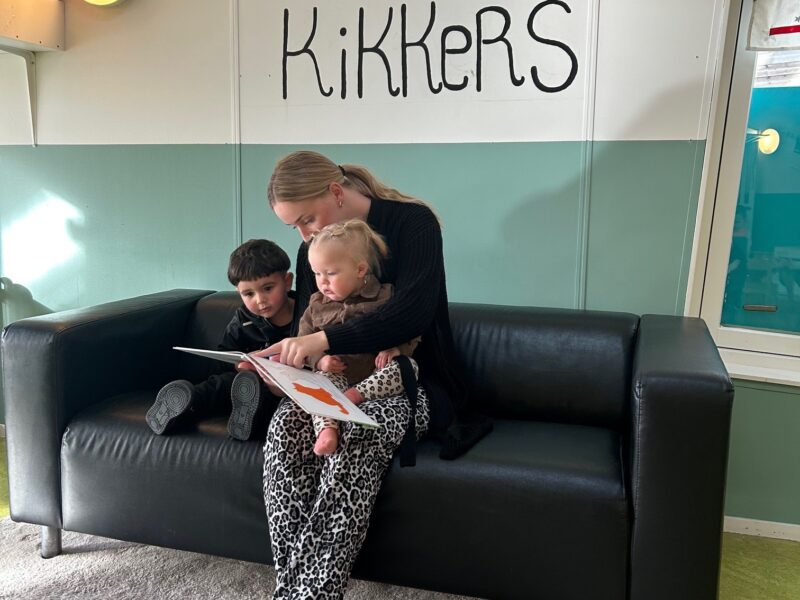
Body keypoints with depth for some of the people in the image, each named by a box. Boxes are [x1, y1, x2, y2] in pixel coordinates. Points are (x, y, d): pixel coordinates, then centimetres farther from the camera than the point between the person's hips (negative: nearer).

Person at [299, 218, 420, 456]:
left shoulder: (385, 298, 1)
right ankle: (327, 428, -46)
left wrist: (396, 349, -17)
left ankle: (356, 395, -35)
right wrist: (319, 360, -10)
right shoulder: (317, 305, 10)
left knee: (408, 366, -26)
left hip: (377, 373, -1)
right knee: (324, 382, -30)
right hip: (336, 373, 1)